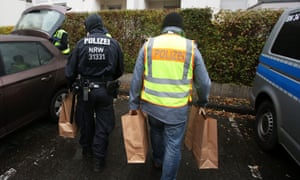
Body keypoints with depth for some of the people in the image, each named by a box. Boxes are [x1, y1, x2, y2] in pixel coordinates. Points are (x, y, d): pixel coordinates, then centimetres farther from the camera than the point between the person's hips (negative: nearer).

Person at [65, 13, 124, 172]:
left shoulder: (81, 43, -7)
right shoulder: (114, 44, -5)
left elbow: (71, 69, -3)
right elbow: (120, 70, 2)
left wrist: (70, 84, 16)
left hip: (86, 89, 1)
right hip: (106, 90, 0)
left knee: (86, 121, 21)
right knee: (103, 125, 10)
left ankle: (87, 149, 41)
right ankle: (98, 159, 18)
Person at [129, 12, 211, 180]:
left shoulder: (149, 44, 1)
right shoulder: (191, 47, -3)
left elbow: (137, 78, 2)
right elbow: (204, 82, 2)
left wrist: (134, 104, 11)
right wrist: (203, 103, 19)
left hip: (151, 104, 3)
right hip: (177, 108, -3)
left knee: (156, 132, 29)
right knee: (173, 146, 11)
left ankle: (158, 160, 54)